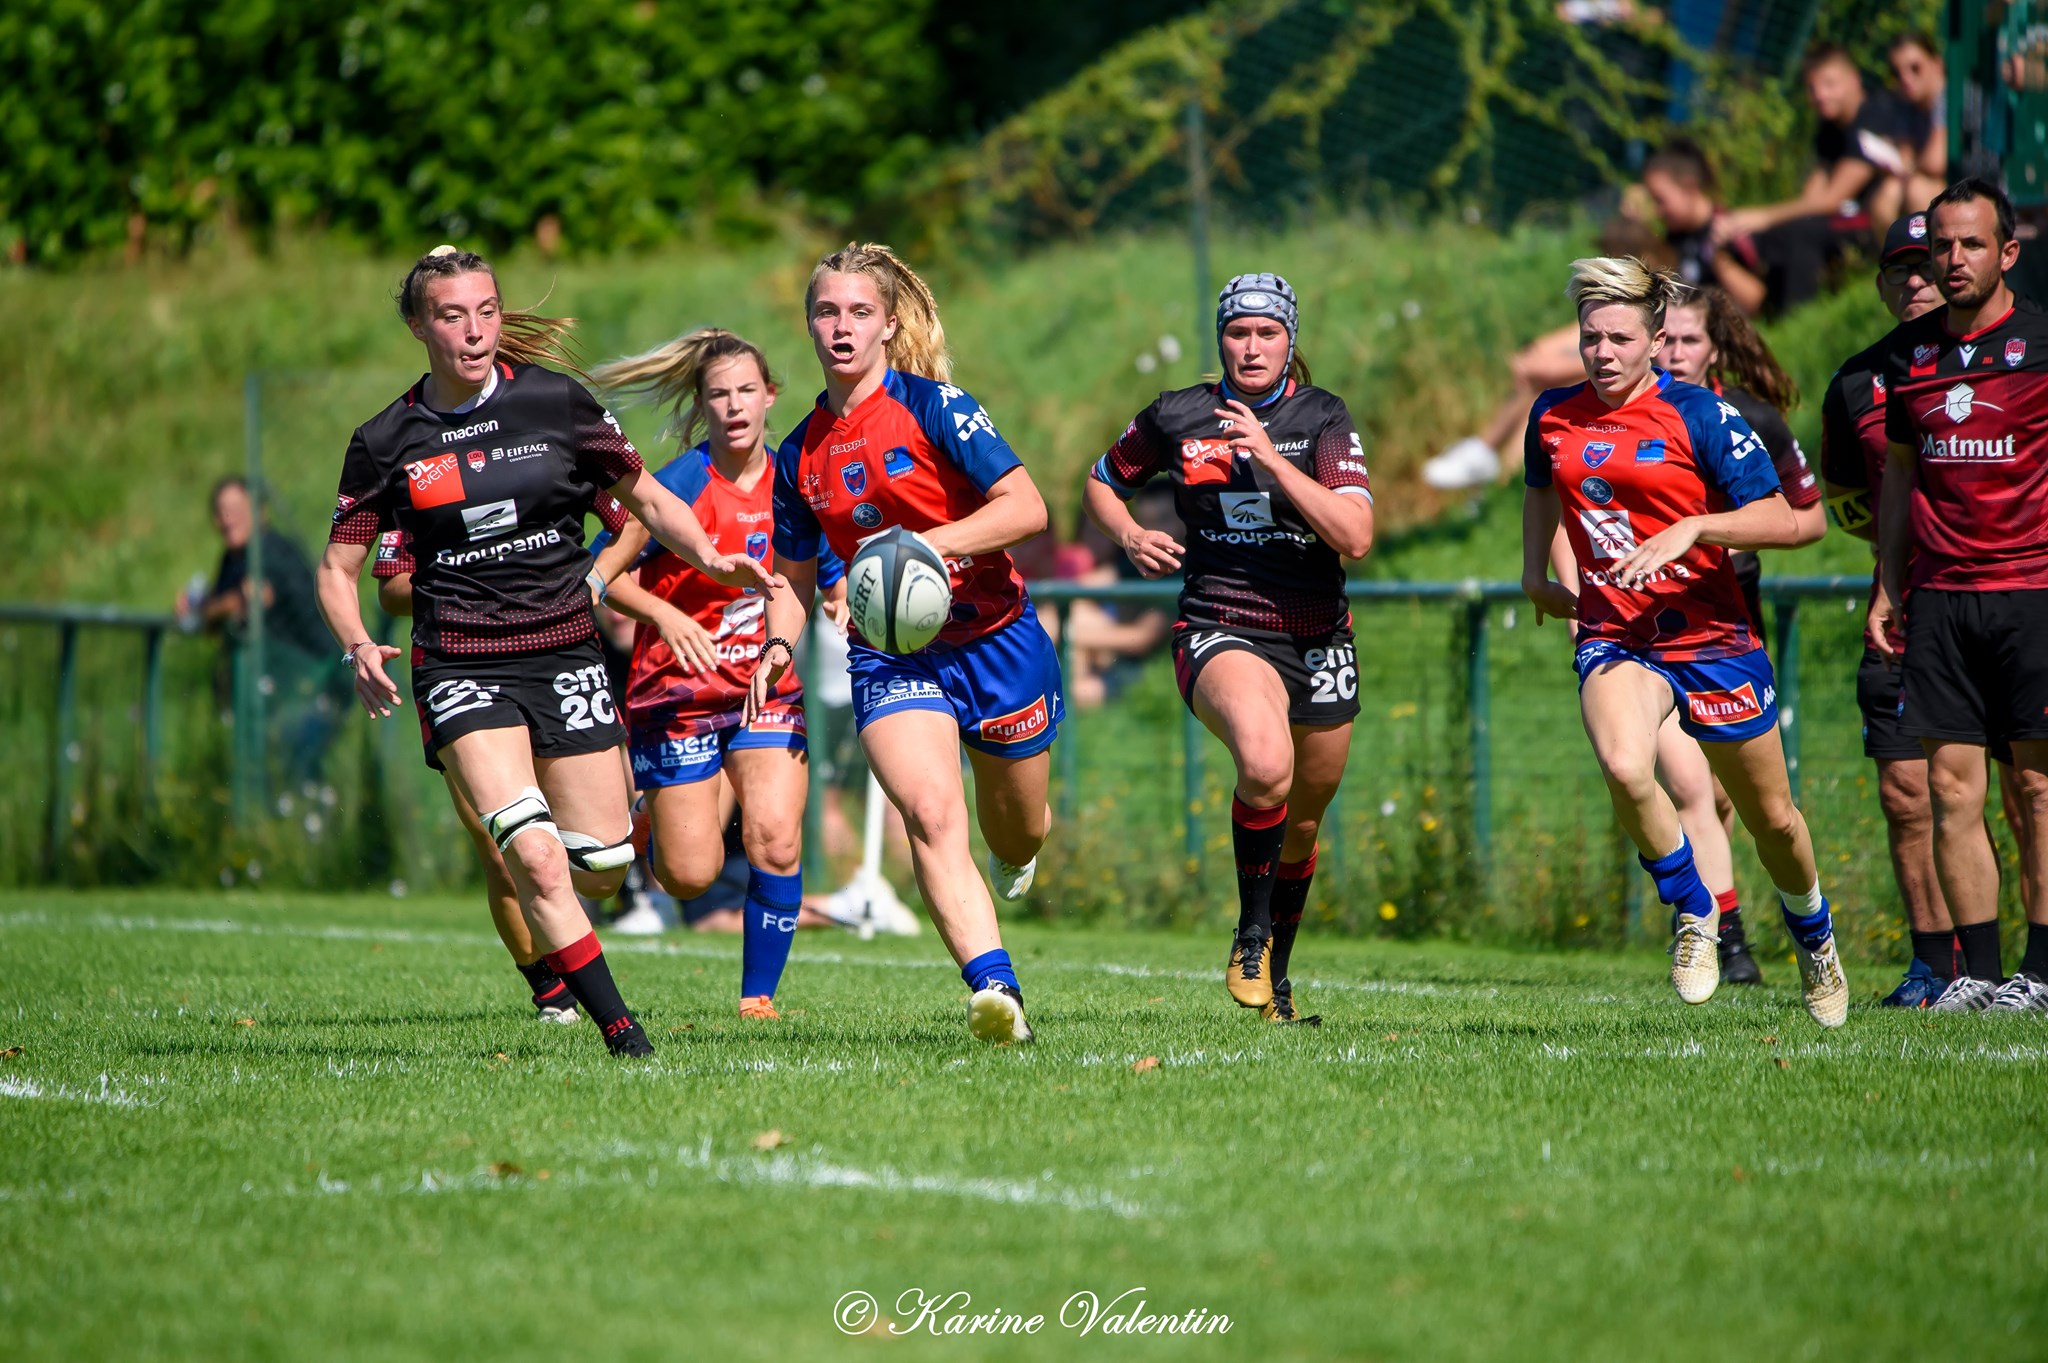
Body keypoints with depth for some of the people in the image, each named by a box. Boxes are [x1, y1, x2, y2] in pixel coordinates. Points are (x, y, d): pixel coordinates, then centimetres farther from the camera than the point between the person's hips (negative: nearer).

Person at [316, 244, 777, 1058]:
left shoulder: (556, 403, -1)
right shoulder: (386, 442, -1)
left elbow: (647, 501, 9)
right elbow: (337, 568, 6)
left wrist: (710, 558, -10)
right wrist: (357, 647, -14)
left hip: (565, 654, 2)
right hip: (460, 668, -2)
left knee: (602, 865, 1)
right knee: (534, 858, -21)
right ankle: (619, 1028, -9)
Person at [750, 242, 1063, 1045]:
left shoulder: (932, 405, -9)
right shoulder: (801, 454, 5)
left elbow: (1027, 506, -15)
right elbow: (798, 575, 18)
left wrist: (928, 545, -26)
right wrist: (779, 644, -2)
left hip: (994, 639, -2)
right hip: (889, 654, 2)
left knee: (1019, 835, 14)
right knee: (931, 813, -25)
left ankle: (1015, 855, 54)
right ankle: (994, 991, -33)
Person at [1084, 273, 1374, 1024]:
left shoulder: (1322, 418, -4)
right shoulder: (1177, 417, -2)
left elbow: (1354, 537, -16)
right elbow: (1101, 483, 16)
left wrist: (1275, 460, -23)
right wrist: (1129, 536, -4)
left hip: (1317, 642, 3)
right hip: (1219, 632, -3)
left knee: (1301, 824, 15)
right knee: (1266, 765, -34)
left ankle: (1276, 973, 40)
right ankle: (1252, 933, -12)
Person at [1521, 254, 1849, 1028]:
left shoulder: (1698, 415, -10)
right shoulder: (1553, 416, 3)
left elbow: (1781, 522, -13)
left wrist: (1691, 529, -26)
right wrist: (1536, 574, 20)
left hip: (1710, 635, -2)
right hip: (1613, 636, 2)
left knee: (1770, 818, 11)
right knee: (1623, 767, -31)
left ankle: (1813, 937, 43)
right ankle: (1692, 913, -6)